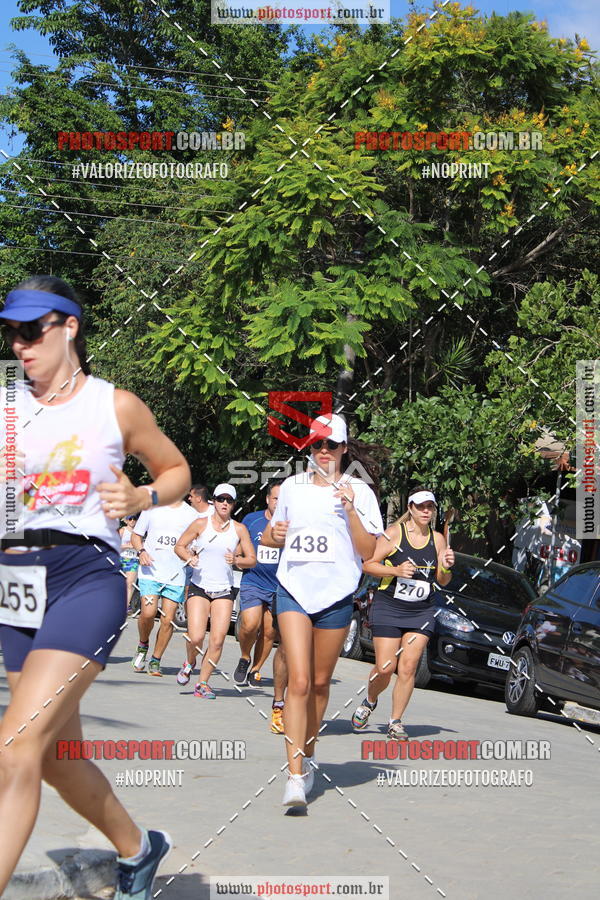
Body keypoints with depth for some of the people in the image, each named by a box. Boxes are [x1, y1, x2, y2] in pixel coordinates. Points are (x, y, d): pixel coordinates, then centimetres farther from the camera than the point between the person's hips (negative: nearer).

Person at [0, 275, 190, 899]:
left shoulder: (115, 407, 2)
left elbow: (176, 470, 15)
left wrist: (141, 499, -5)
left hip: (85, 577, -5)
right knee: (56, 756, 14)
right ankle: (138, 849, 39)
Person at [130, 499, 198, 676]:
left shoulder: (191, 515, 6)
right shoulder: (152, 508, 7)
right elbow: (136, 535, 13)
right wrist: (141, 551, -7)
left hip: (177, 576, 1)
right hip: (150, 571, -1)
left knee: (168, 620, -2)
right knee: (148, 613, -15)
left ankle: (155, 661, 13)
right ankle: (143, 645, 14)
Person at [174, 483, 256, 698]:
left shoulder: (239, 529, 5)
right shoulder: (201, 524, 0)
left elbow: (252, 559, 8)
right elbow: (179, 546, 8)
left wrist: (236, 561, -13)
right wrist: (189, 557, -13)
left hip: (224, 591, 2)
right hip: (199, 587, -2)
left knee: (218, 640, -9)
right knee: (196, 638, -14)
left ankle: (203, 682, 6)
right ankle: (190, 664, 20)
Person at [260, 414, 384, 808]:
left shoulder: (359, 491, 2)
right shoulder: (293, 486, 10)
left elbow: (368, 552, -4)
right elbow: (273, 535, 23)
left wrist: (350, 508, -15)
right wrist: (273, 534, -1)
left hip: (336, 596, 0)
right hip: (294, 590, 0)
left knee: (320, 684, 9)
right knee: (299, 682, -12)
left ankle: (308, 756, 30)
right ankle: (295, 776, -17)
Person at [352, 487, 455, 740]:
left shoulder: (437, 539, 8)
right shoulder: (393, 533, -5)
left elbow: (442, 582, 14)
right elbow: (367, 564, -6)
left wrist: (446, 567, -8)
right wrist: (396, 570, -19)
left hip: (421, 613, 3)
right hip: (388, 608, -3)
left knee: (408, 667, -6)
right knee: (385, 667, -7)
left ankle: (395, 722, 6)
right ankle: (369, 702, 24)